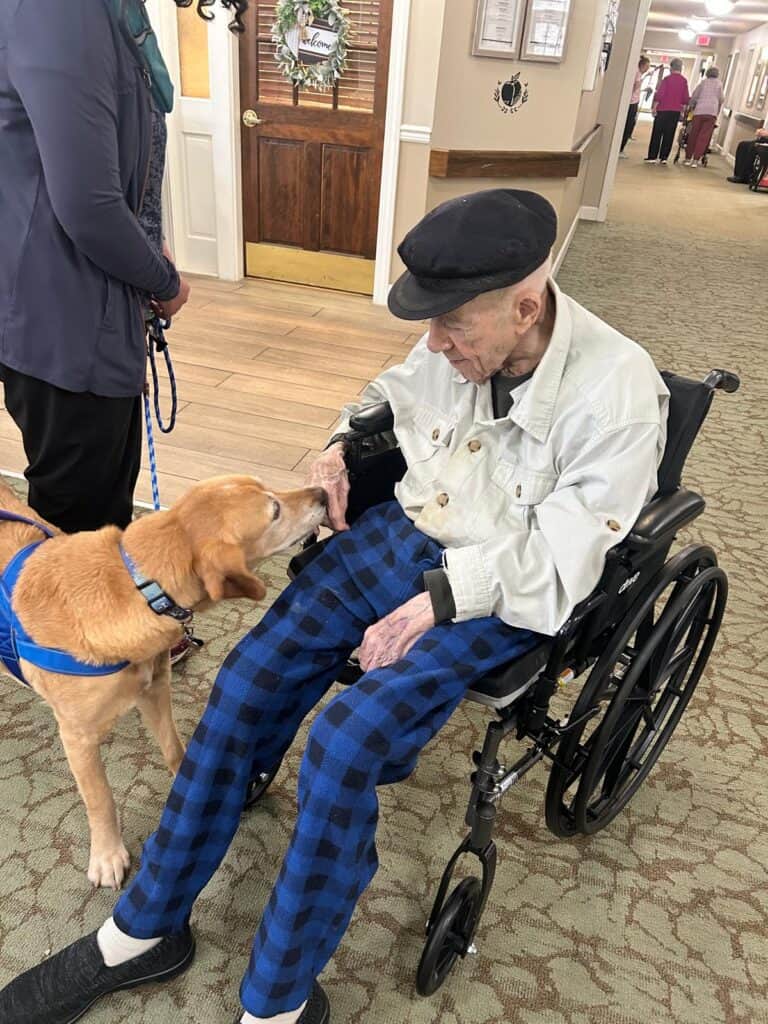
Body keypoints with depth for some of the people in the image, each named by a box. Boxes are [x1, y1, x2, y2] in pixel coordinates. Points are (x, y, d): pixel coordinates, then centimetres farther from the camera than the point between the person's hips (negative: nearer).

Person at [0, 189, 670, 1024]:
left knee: (345, 741, -25)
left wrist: (434, 603, -23)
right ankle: (143, 931, 11)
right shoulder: (456, 343, -5)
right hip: (402, 533, 6)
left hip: (505, 594, -5)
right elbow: (387, 394, 18)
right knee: (247, 679, -9)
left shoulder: (618, 391, -20)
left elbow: (556, 558, -18)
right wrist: (341, 446, 1)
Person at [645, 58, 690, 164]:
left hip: (663, 109, -4)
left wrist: (654, 107, -4)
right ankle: (664, 157, 5)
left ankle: (652, 156, -4)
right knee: (669, 134, 7)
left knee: (657, 133, 0)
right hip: (676, 111, 4)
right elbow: (685, 98, 6)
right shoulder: (684, 81, 4)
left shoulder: (668, 78, -7)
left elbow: (659, 94, -11)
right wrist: (683, 108, 18)